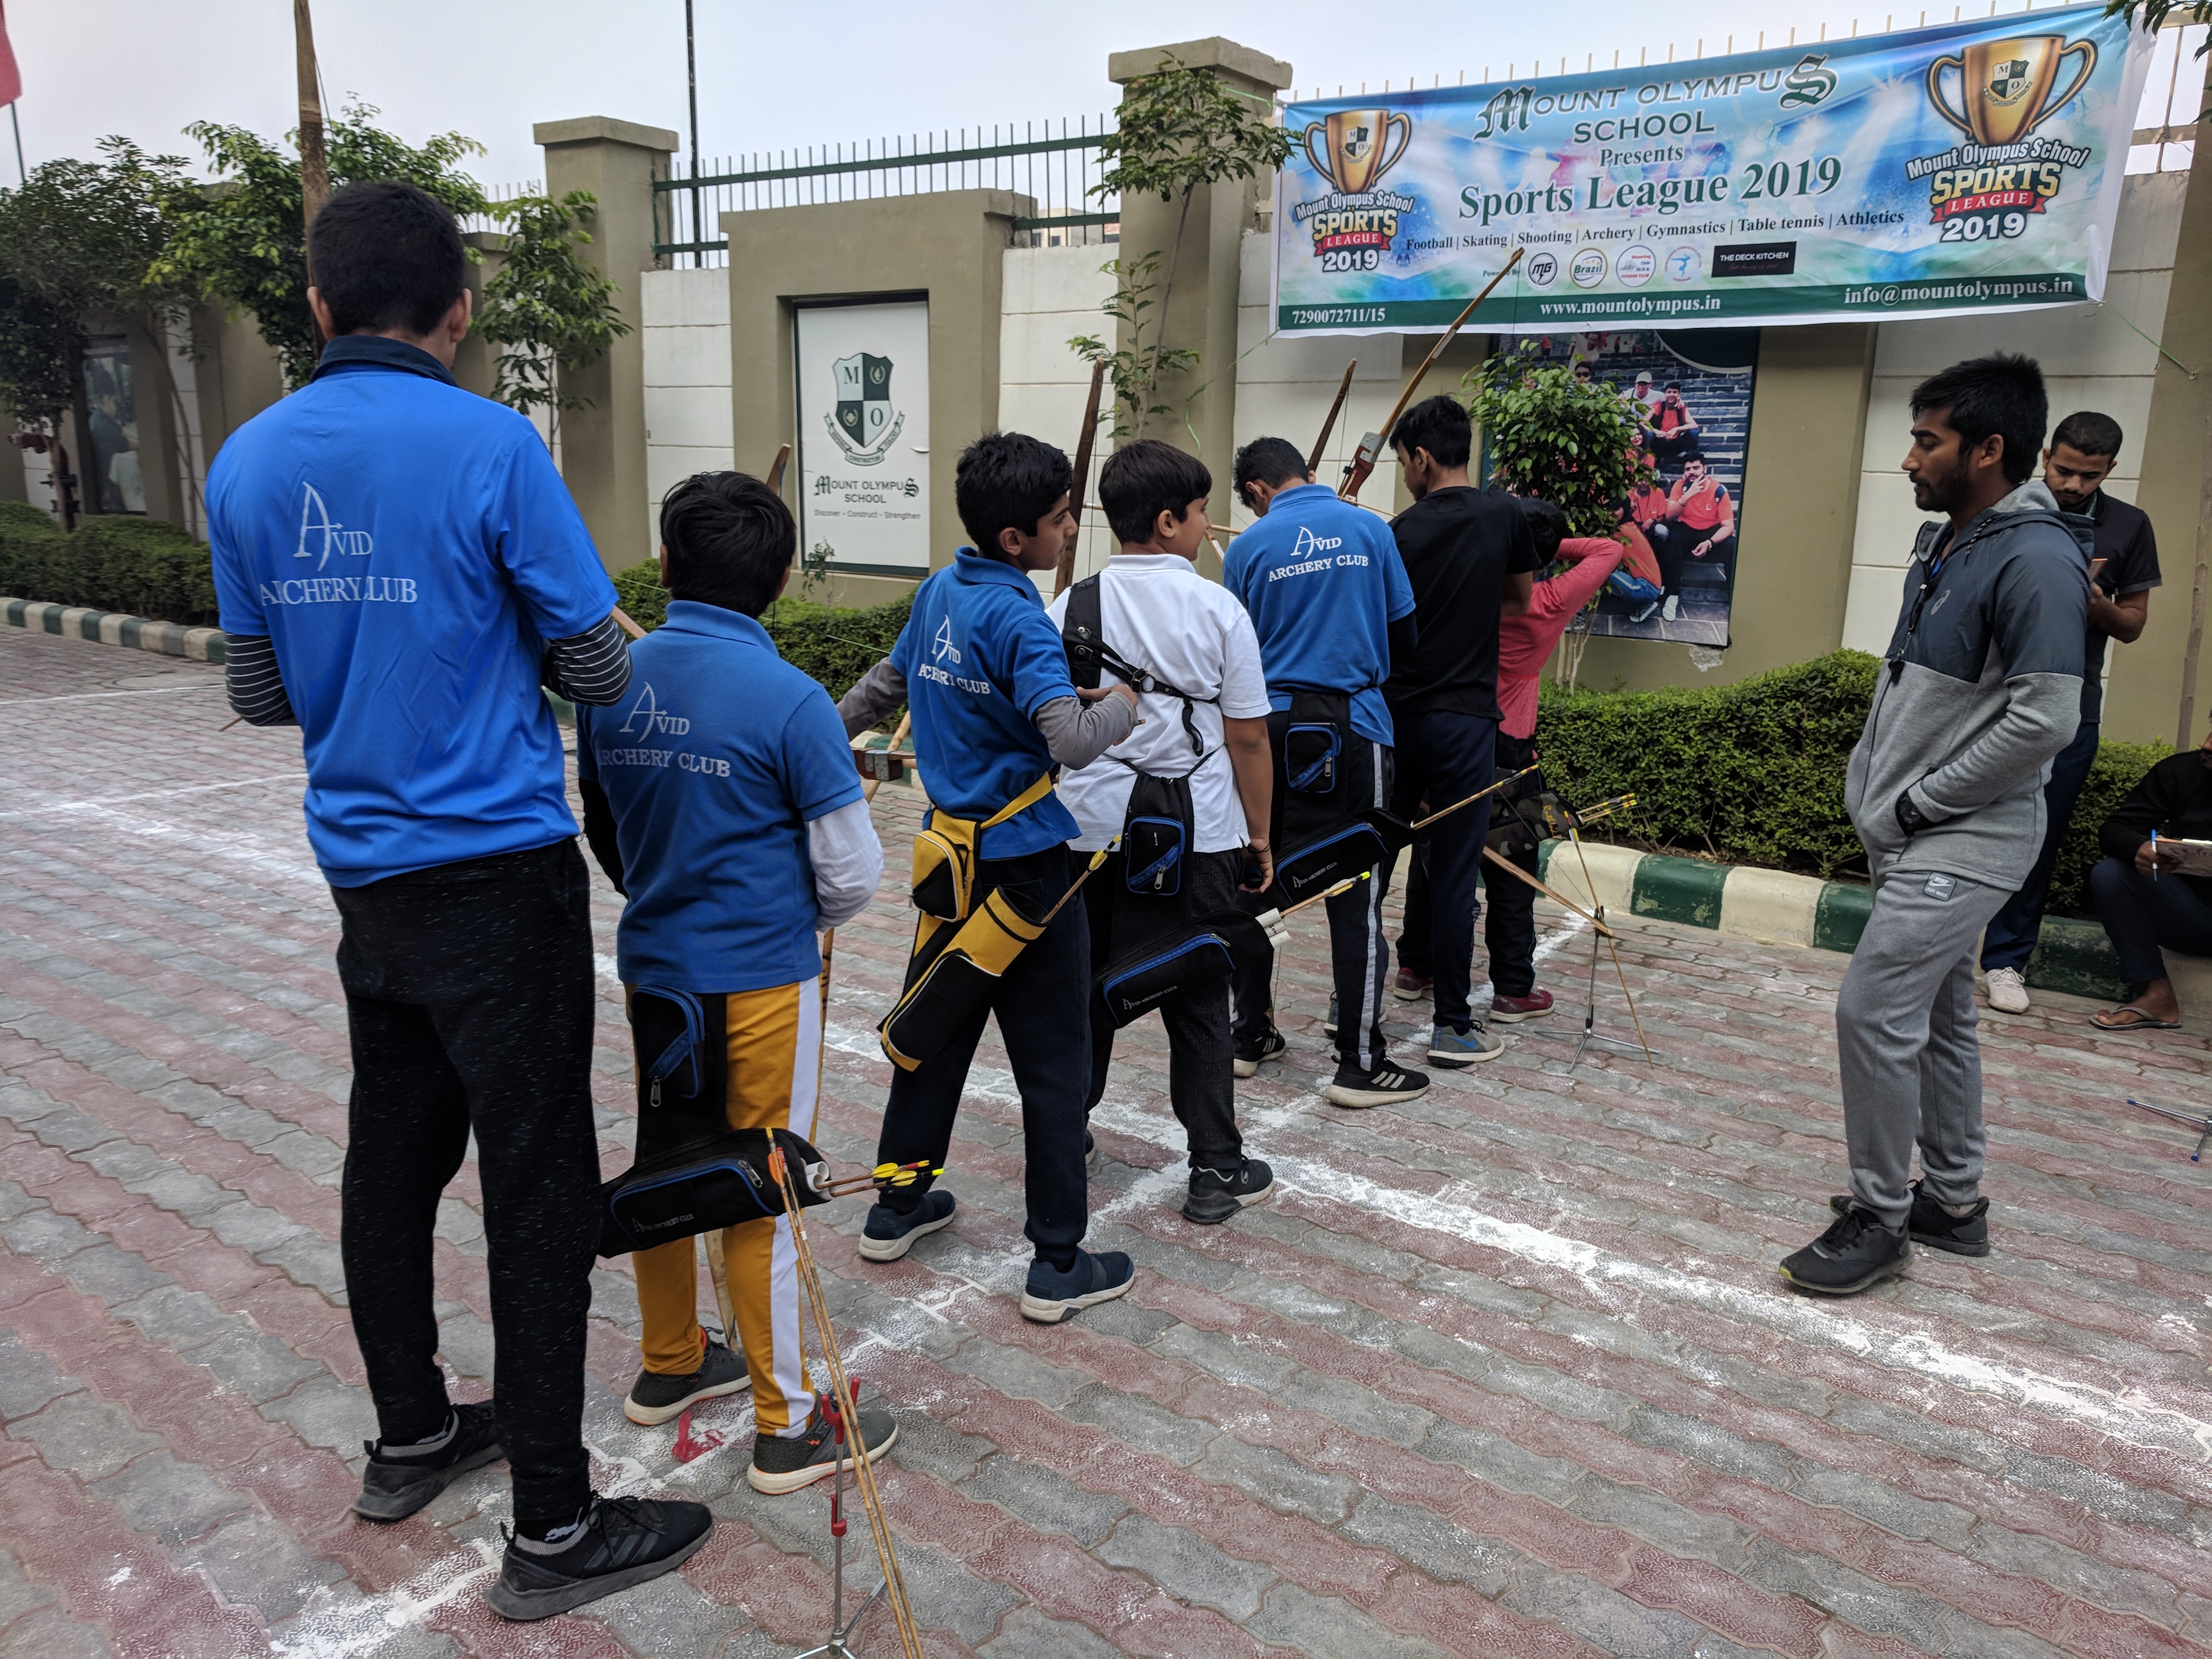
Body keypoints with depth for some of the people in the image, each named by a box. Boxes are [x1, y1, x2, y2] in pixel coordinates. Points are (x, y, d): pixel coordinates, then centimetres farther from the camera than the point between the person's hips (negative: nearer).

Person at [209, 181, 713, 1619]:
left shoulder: (248, 461, 5)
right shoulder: (491, 446, -13)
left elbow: (259, 695, 12)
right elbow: (597, 667, -9)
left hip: (364, 874, 7)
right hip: (498, 869, -6)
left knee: (391, 1159, 19)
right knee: (539, 1188, 1)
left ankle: (411, 1438, 36)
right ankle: (555, 1528, 10)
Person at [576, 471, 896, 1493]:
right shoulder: (789, 700, -18)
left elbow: (600, 827, 11)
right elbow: (853, 876, -14)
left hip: (649, 967, 5)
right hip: (759, 981, -5)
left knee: (663, 1167, 20)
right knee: (761, 1192, 4)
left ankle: (669, 1366, 39)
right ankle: (787, 1427, 17)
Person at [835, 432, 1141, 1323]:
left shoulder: (941, 591, 5)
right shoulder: (1017, 618, -20)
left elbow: (886, 681, 19)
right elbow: (1072, 740, -31)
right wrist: (1126, 698, -11)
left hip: (951, 849, 8)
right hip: (1023, 861, -8)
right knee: (1053, 1058, 1)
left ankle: (898, 1206, 34)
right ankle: (1060, 1264, 9)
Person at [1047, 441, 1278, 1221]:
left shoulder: (1070, 607, 0)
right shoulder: (1217, 608, -7)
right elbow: (1247, 737, -5)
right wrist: (1259, 836, 5)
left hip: (1090, 824, 3)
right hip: (1195, 829, -2)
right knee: (1197, 997, 7)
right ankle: (1216, 1169, 15)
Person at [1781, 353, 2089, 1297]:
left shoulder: (2036, 561, -19)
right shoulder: (1946, 544, 11)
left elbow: (2045, 720, -25)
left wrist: (1918, 803, -17)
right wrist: (1871, 789, 9)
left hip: (1966, 840, -10)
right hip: (1920, 835, 10)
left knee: (1874, 1010, -10)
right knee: (1938, 1015, 16)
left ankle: (1878, 1219, 5)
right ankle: (1954, 1203, 30)